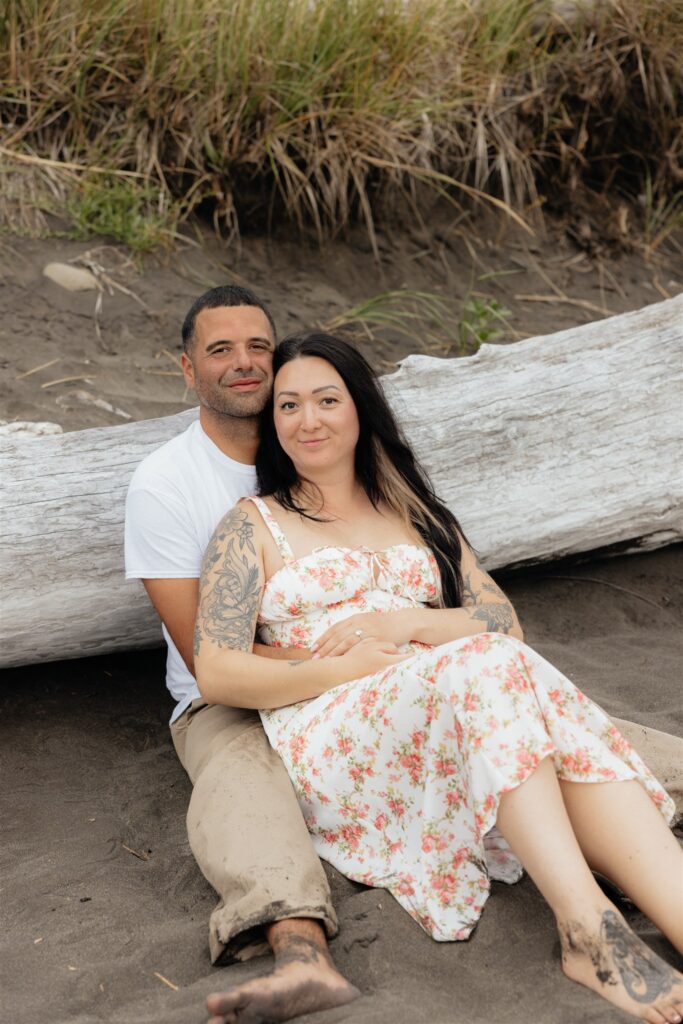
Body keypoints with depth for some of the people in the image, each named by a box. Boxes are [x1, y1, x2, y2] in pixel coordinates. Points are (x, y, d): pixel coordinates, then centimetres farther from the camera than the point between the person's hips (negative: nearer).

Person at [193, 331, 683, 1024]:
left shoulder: (415, 515, 25)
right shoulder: (254, 526, 12)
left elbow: (505, 621, 13)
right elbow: (215, 674, -1)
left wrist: (406, 621, -6)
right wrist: (347, 667, -12)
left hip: (452, 713, 4)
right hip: (329, 740, -4)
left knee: (563, 724, -31)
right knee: (487, 666, -34)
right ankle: (587, 931, -43)